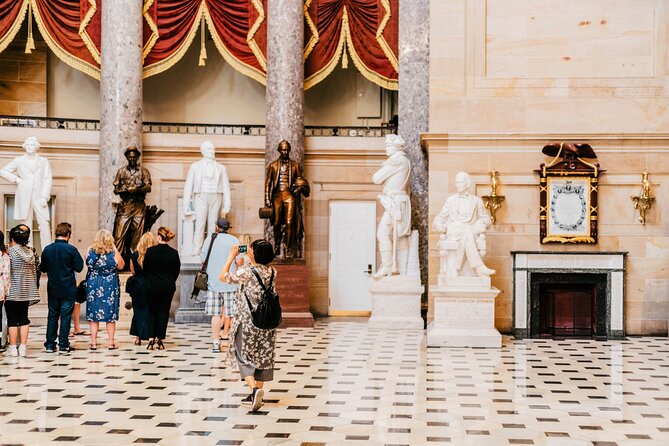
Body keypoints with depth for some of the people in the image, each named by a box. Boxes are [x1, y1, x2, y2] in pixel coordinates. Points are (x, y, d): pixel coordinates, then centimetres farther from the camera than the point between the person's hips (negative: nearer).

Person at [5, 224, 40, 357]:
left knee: (12, 319, 1)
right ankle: (23, 347, 8)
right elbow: (34, 271, 9)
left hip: (13, 291, -5)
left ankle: (13, 347, 3)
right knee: (24, 318, 8)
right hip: (26, 290, 5)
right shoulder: (30, 251, 6)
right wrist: (33, 289, 15)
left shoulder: (10, 251, -10)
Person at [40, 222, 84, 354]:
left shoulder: (47, 249, -2)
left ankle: (50, 345, 14)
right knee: (66, 316, 3)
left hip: (52, 289, 3)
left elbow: (43, 268, 8)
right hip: (68, 289, -3)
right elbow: (79, 268, -9)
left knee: (52, 315, 12)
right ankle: (63, 345, 3)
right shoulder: (71, 249, -13)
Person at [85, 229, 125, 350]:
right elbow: (121, 266, 1)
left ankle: (93, 342, 8)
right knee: (111, 314, 8)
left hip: (93, 285, 1)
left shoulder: (90, 250, -6)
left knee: (93, 315, 9)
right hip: (110, 285, -1)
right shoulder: (114, 252, -11)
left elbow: (88, 264, 9)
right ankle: (111, 342, 10)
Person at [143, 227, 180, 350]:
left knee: (152, 312, 11)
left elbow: (145, 268, -1)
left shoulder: (150, 251, -10)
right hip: (168, 287, 1)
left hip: (152, 286, -1)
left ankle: (151, 339, 2)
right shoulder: (174, 253, -6)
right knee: (164, 312, 8)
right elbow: (177, 270, 2)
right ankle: (160, 340, 6)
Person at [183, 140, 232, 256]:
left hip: (216, 198, 2)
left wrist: (226, 206, 3)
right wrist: (186, 205, 1)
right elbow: (188, 186, 8)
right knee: (200, 223, -12)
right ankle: (196, 250, -15)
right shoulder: (195, 166, 10)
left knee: (213, 224, -2)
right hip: (201, 197, -2)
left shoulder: (221, 168, 13)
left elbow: (226, 187, 11)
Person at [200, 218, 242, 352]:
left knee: (215, 314, 3)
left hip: (213, 282, 2)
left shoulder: (209, 239, 4)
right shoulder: (234, 240, -3)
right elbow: (239, 262, -9)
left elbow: (203, 259, 8)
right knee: (231, 314, 6)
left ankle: (215, 343, 2)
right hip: (230, 282, -2)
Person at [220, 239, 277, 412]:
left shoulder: (246, 272, -18)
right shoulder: (272, 272, -1)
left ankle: (254, 388, -15)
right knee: (263, 357, 13)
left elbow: (223, 276, -5)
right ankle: (257, 394, 20)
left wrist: (232, 256, 3)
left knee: (244, 357, 5)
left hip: (248, 322, -5)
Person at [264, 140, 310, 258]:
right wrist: (267, 199, 1)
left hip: (289, 195, -1)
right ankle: (277, 247, 20)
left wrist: (300, 186, -7)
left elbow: (301, 181, 17)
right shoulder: (273, 166, 10)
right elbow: (268, 183, 9)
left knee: (289, 223, -10)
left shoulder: (295, 165, 11)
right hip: (277, 195, 1)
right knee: (277, 223, 4)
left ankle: (287, 250, -10)